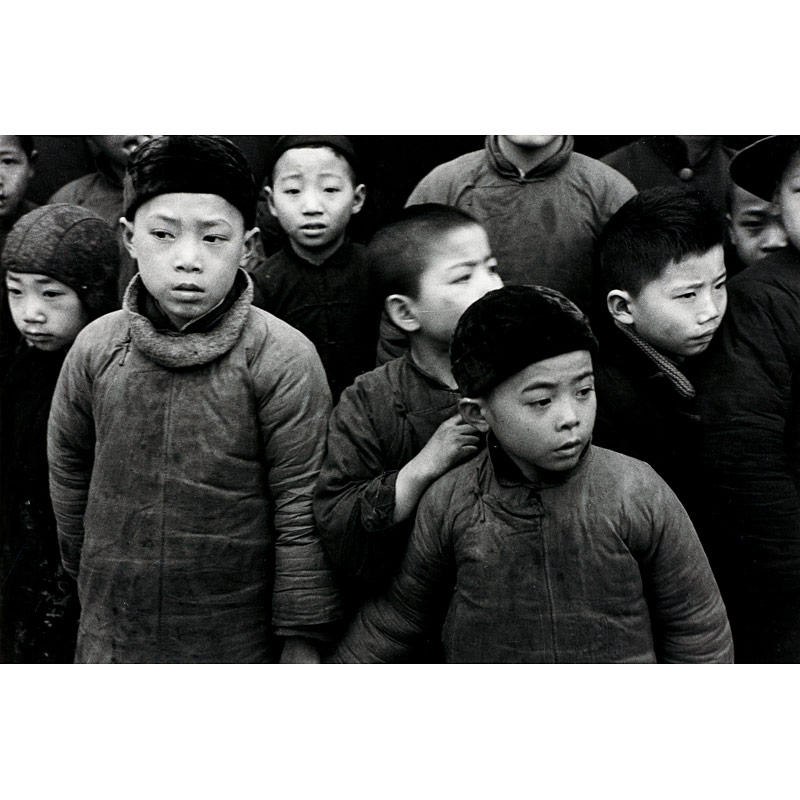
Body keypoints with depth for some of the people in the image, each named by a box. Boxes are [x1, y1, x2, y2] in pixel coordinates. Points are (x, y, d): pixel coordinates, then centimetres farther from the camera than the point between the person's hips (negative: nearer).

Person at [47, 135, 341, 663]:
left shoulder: (284, 359, -16)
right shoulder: (96, 347, -6)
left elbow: (302, 510, -13)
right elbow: (69, 472, 8)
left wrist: (302, 640, -10)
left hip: (240, 639, -3)